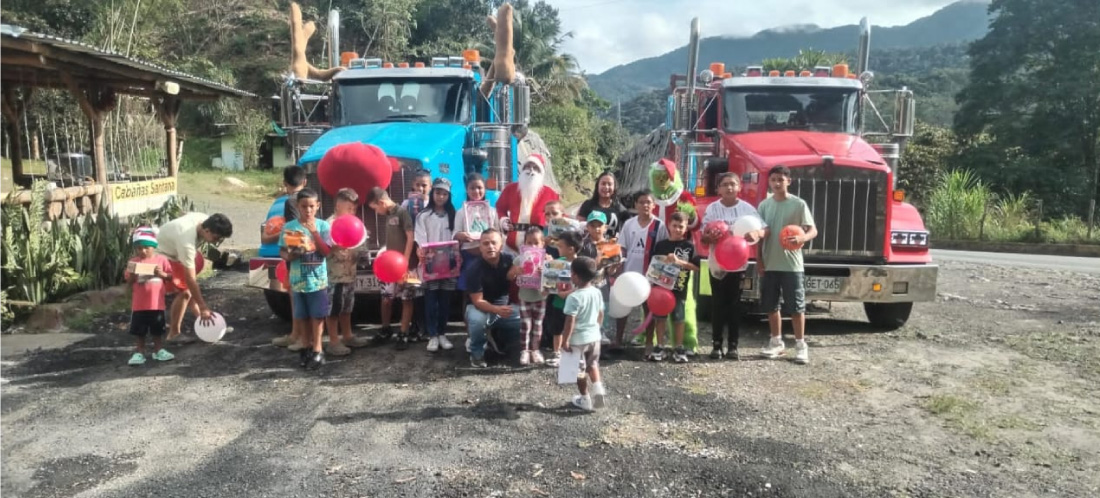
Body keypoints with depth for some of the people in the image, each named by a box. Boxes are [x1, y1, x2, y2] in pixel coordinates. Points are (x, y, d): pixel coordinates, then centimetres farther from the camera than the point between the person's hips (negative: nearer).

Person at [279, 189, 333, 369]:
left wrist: (314, 232, -19)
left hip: (318, 279, -2)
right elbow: (282, 251, 4)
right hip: (297, 280, 2)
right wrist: (289, 255, -18)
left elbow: (326, 251, -10)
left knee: (317, 315, 1)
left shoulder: (323, 225, -4)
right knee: (302, 316, 11)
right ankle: (307, 346, 25)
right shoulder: (289, 227, -1)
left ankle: (317, 349, 7)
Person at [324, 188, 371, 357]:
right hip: (334, 275, -9)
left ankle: (347, 336, 30)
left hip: (349, 273, 9)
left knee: (347, 307, 18)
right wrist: (339, 246, -34)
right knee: (333, 309, 0)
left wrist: (360, 241, 5)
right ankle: (334, 342, 6)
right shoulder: (330, 223, -15)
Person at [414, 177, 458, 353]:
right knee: (430, 300, -1)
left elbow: (456, 238, 5)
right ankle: (432, 336, 5)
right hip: (429, 264, -2)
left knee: (445, 300, 6)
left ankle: (442, 333, 16)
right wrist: (420, 250, -25)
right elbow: (420, 238, -4)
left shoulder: (453, 215, 12)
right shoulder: (423, 216, 5)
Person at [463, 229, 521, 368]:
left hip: (506, 305, 4)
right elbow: (477, 301, -22)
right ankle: (477, 353, -8)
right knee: (477, 320, -37)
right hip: (482, 307, -4)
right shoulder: (474, 269, -21)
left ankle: (498, 335, 11)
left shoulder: (509, 260, -12)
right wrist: (497, 310, -40)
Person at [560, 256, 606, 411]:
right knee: (592, 363, 26)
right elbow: (601, 314, 9)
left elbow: (570, 321, -22)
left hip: (578, 339, -6)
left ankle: (585, 400, 22)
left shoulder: (574, 297, -23)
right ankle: (598, 386, 8)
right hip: (594, 336, 6)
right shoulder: (597, 292, -2)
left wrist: (565, 340, -14)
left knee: (580, 370, 11)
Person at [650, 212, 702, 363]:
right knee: (660, 317, 7)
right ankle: (659, 347, 16)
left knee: (678, 318, 5)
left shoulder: (689, 246, 0)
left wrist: (679, 261, -15)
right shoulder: (661, 245, 4)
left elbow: (696, 267, -5)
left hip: (679, 288, -1)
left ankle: (679, 349, 14)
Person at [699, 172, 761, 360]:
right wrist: (710, 237, -22)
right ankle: (717, 345, 10)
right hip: (717, 263, 0)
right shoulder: (712, 209, 1)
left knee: (735, 305, 5)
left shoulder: (747, 208, 1)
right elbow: (703, 237, 1)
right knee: (718, 305, 4)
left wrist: (754, 234, -22)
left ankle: (733, 345, 11)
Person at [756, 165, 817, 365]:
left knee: (796, 305, 0)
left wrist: (802, 238, -29)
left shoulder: (798, 204, -5)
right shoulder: (764, 205, 6)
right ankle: (776, 342, 23)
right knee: (771, 305, 10)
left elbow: (813, 230, -7)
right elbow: (760, 234, 9)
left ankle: (800, 345, 9)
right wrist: (759, 260, 5)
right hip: (769, 264, 4)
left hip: (791, 264, -4)